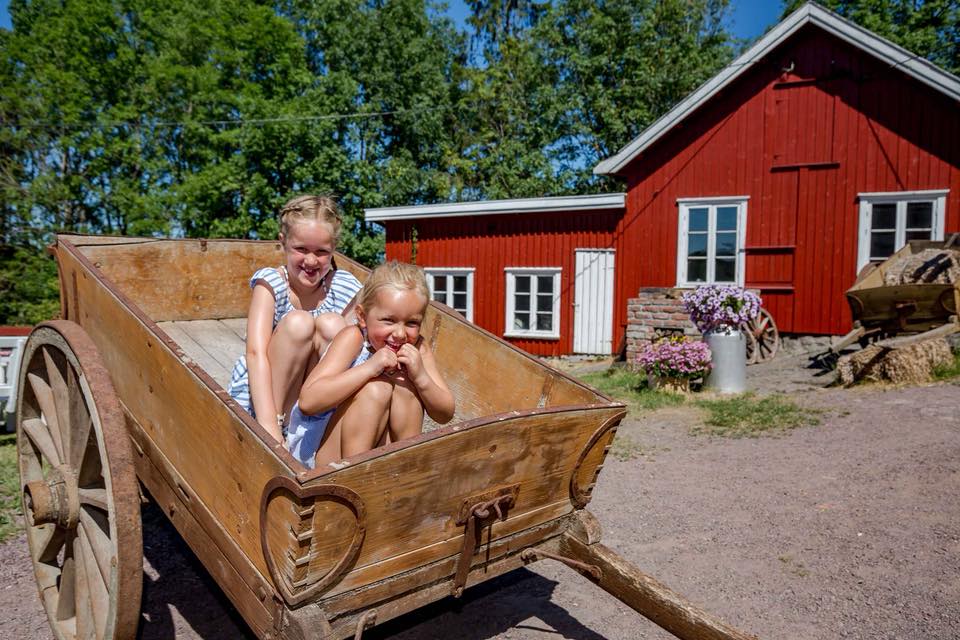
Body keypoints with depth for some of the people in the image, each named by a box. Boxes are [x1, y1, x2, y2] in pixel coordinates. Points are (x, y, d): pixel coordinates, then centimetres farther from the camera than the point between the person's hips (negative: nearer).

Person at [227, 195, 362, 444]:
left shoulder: (344, 289, -9)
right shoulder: (270, 283, -15)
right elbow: (256, 353, -28)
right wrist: (269, 427, -40)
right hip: (260, 399, -2)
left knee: (332, 324, -24)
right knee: (298, 323, -27)